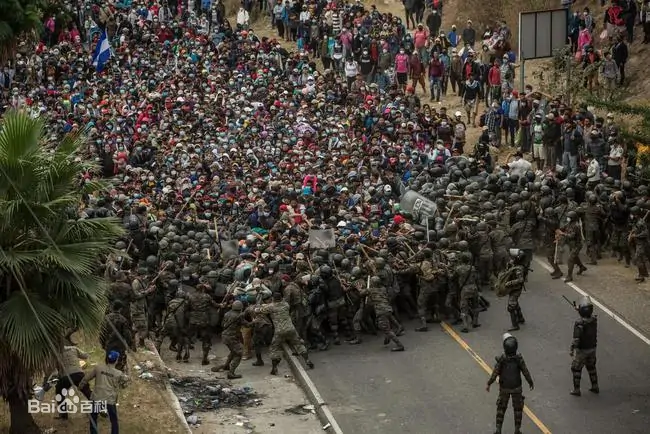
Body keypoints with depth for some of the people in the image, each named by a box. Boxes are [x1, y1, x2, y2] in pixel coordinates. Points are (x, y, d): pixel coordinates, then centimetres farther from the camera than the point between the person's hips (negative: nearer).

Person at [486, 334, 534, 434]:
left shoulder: (501, 359, -25)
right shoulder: (519, 358, -25)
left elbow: (495, 373, -15)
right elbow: (526, 372, -14)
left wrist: (489, 384, 1)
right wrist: (531, 382, 4)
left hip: (504, 387, 0)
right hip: (516, 387, 0)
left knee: (501, 408, 19)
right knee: (518, 408, 19)